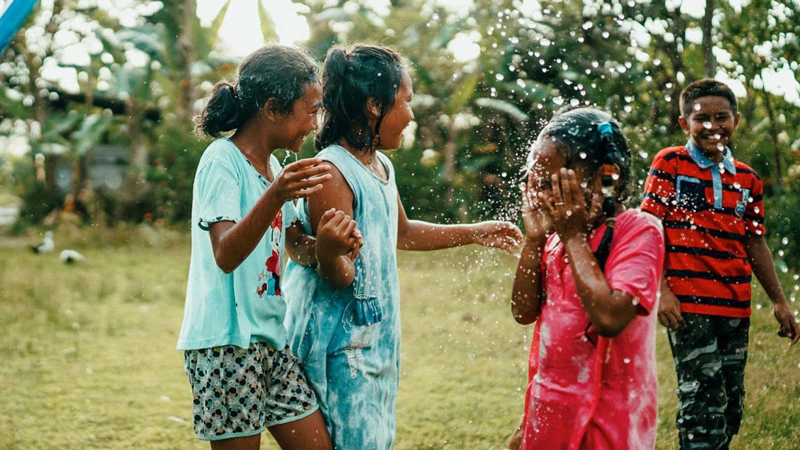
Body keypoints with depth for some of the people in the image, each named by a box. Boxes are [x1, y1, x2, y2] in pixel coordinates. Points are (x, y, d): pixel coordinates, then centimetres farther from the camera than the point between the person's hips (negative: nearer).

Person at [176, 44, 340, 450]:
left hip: (272, 338, 8)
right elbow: (225, 255, -26)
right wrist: (275, 196, -41)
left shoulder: (274, 166, 14)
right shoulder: (221, 160, -12)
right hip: (226, 342, -8)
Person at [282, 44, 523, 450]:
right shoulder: (332, 173, -20)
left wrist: (474, 233, 28)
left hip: (379, 335, 10)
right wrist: (328, 250, -43)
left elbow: (402, 233, 26)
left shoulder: (382, 167, 9)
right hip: (341, 342, -9)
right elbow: (338, 277, -21)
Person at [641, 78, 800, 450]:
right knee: (705, 403, -11)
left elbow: (755, 244, 19)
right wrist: (662, 291, -14)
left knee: (731, 408, 11)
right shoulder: (670, 164, -1)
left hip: (736, 307, 6)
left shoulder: (747, 179, 14)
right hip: (688, 304, -6)